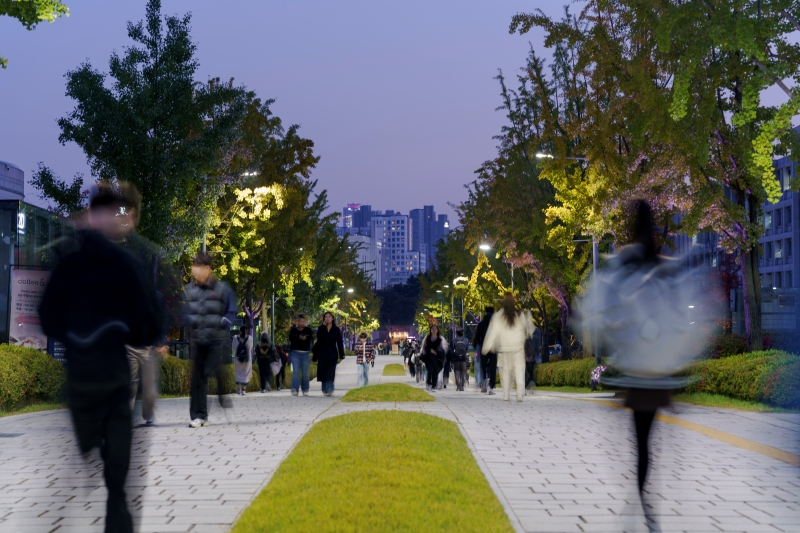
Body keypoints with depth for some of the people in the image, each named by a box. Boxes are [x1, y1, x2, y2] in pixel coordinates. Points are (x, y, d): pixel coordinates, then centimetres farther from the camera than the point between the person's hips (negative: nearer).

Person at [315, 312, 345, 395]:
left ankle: (329, 389, -19)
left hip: (332, 354, -2)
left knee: (330, 373, -13)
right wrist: (323, 325, -13)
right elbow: (318, 336, -14)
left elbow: (340, 343, 2)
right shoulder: (321, 329, 8)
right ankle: (325, 389, 13)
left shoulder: (336, 330, 5)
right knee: (323, 372, 3)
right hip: (322, 354, 2)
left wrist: (341, 355, -4)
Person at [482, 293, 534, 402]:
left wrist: (487, 347, -2)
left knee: (505, 371, 10)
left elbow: (493, 331, -6)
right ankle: (520, 394, -12)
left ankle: (506, 395, 8)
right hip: (518, 347, 0)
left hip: (504, 348, 0)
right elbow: (528, 328, 10)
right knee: (519, 370, 0)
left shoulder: (498, 316, -5)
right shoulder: (520, 315, -3)